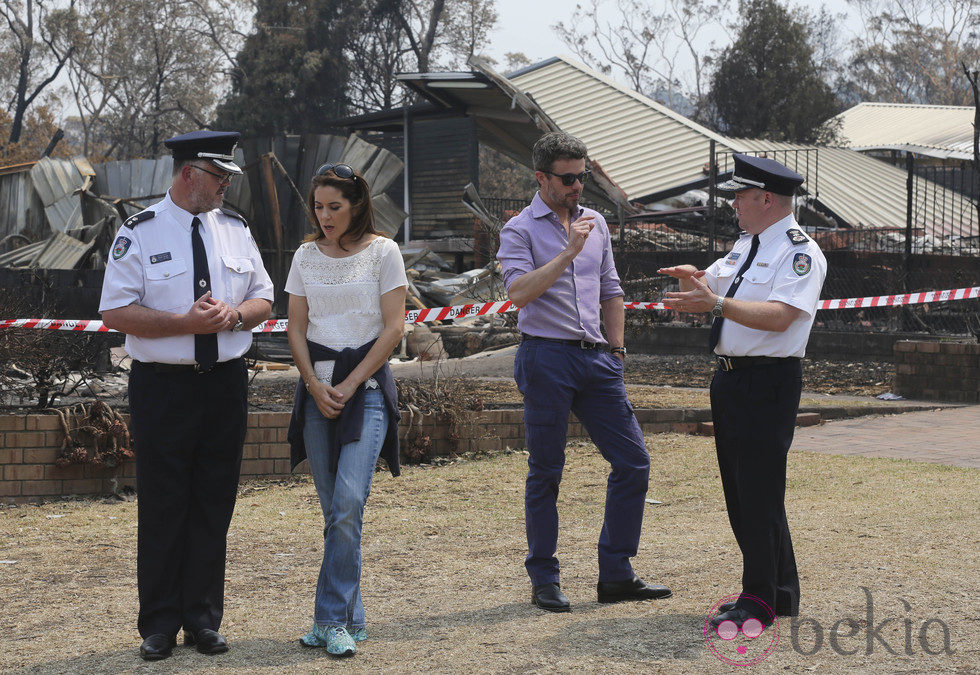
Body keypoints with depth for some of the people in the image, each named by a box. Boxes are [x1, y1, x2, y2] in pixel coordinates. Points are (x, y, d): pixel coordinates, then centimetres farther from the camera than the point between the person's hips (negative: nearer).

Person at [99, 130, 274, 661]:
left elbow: (263, 299, 14)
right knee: (163, 508, 1)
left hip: (226, 382, 4)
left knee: (214, 507, 8)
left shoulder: (235, 229, 9)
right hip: (162, 386, -4)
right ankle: (159, 625, 12)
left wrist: (234, 315, -9)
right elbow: (115, 312, -10)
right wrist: (186, 323, -18)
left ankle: (204, 619, 18)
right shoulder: (140, 233, -5)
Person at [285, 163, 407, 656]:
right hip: (317, 385, 4)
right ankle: (349, 617, 12)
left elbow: (394, 328, -5)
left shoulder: (382, 252, -1)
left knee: (348, 502, -16)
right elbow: (296, 329, 9)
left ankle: (334, 618, -11)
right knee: (334, 510, 5)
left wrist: (349, 384, -9)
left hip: (366, 385, -4)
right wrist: (315, 386, -5)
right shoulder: (306, 256, 9)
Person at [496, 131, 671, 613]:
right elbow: (519, 293, -18)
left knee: (633, 461, 1)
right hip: (546, 358, -6)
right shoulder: (520, 230, -2)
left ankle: (616, 574, 9)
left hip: (596, 357, 6)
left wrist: (616, 348, 19)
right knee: (545, 472, 0)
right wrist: (568, 252, -19)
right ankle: (544, 581, 10)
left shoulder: (595, 223, 16)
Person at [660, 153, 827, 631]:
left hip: (769, 382, -9)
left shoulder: (800, 253, -12)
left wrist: (717, 303, -32)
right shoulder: (746, 246, 17)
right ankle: (781, 593, 24)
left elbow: (779, 316, -25)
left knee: (759, 492, -7)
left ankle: (759, 602, 0)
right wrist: (693, 277, 2)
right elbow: (710, 285, 25)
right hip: (730, 378, 10)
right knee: (739, 491, 13)